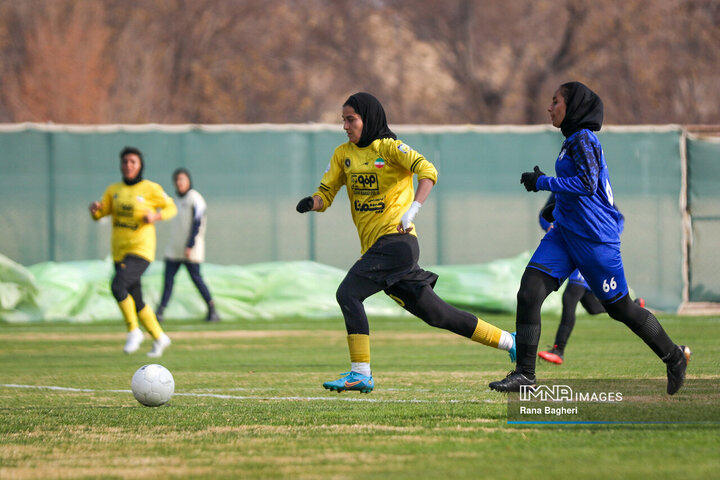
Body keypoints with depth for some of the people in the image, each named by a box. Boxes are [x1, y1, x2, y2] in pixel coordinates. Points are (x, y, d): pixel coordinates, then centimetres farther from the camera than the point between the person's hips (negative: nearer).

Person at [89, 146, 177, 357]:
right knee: (136, 302, 11)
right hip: (119, 252, 6)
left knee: (118, 286, -26)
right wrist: (95, 209, -14)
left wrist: (156, 216, -14)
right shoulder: (114, 190, 10)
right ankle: (159, 338, 29)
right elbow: (99, 214, 10)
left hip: (141, 249, -6)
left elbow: (171, 208, 6)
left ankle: (133, 331, -10)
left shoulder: (151, 189, -3)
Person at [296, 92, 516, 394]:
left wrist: (413, 209, -32)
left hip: (396, 241, -7)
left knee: (348, 293, -21)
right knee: (437, 315, 11)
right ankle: (509, 342, 21)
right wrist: (311, 203, -10)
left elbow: (427, 171, -19)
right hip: (376, 249, 7)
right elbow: (326, 194, 13)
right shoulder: (344, 154, 15)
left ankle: (361, 374, -20)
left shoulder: (389, 148, -5)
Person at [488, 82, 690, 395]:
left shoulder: (583, 139, -13)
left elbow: (588, 183, -23)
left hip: (594, 238, -9)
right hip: (565, 234, 9)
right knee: (529, 291, -10)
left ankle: (674, 356, 23)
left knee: (619, 307, 3)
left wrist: (543, 182, -18)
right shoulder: (572, 140, 14)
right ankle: (524, 373, -11)